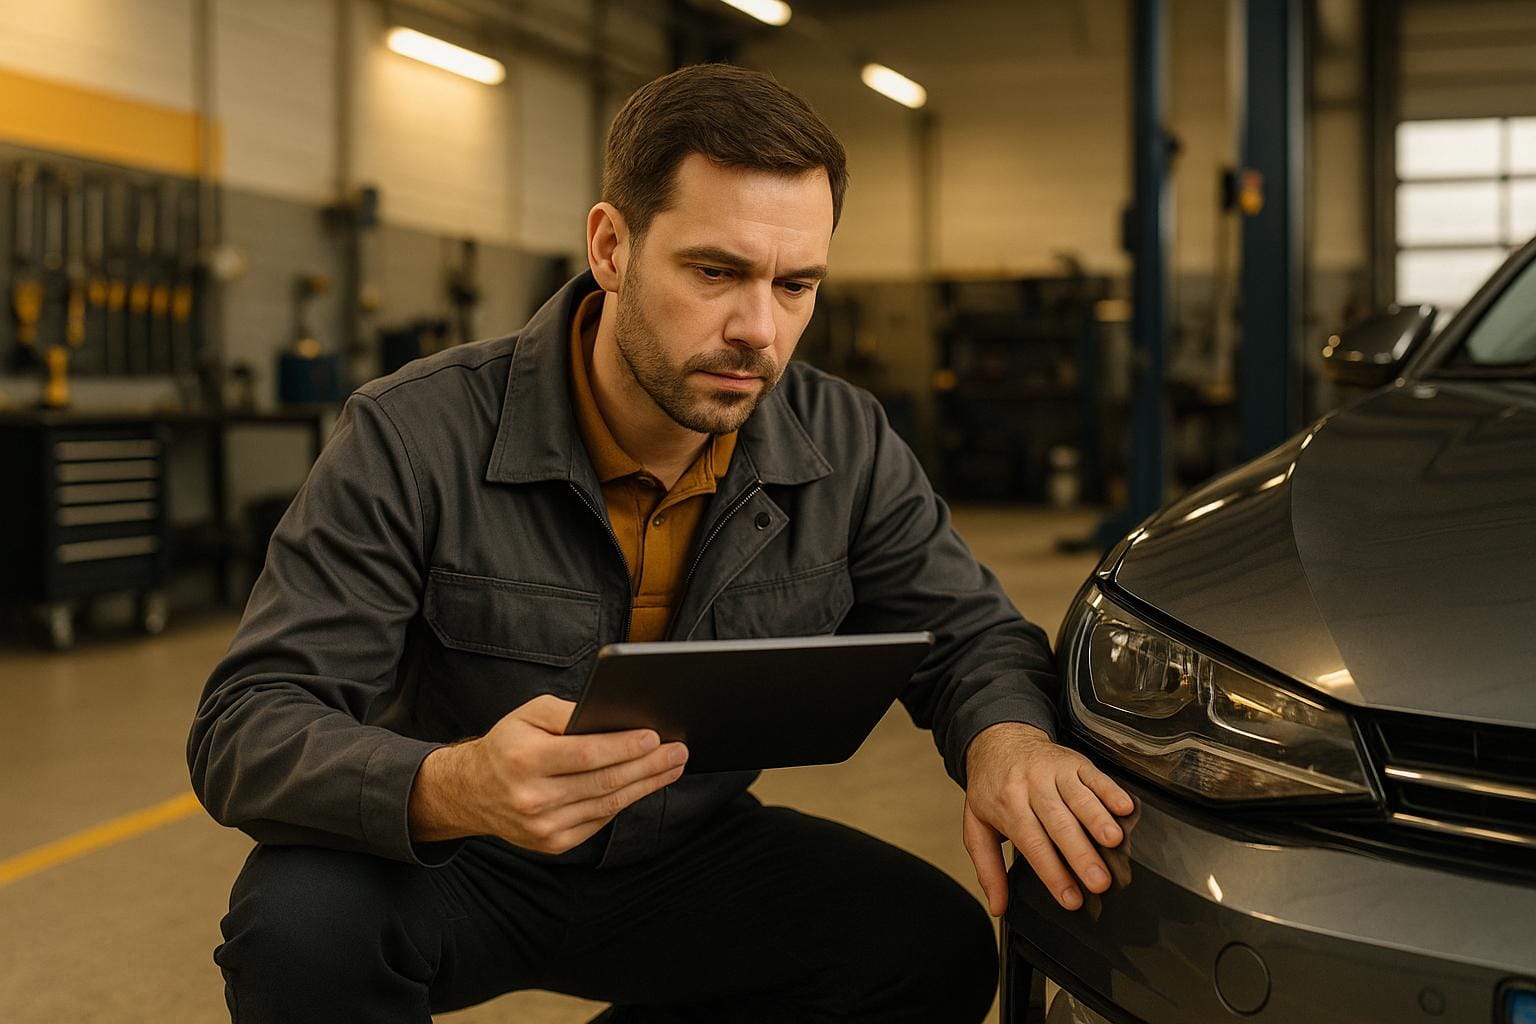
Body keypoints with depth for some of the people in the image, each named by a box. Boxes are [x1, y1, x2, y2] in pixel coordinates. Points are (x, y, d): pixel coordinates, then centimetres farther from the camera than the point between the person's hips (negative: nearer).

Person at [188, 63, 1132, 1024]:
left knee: (942, 946, -17)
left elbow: (971, 635, 1)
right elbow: (245, 730, -24)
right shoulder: (415, 438, -22)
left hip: (688, 856, 4)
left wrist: (1007, 737, -27)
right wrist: (451, 788, -47)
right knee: (303, 923, -34)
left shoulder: (847, 448, -10)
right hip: (455, 868, -3)